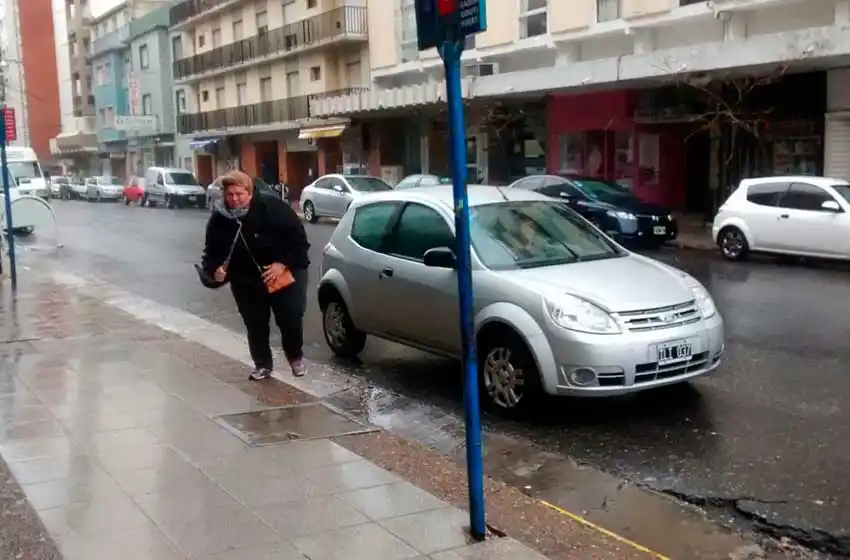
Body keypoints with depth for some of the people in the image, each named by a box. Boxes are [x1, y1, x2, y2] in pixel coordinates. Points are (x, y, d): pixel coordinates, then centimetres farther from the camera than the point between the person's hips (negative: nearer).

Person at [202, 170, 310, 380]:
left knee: (291, 321, 5)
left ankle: (296, 358, 31)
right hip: (246, 282, 3)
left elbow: (298, 238, -19)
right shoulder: (218, 219, -9)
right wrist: (214, 269, -20)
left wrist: (283, 264, -26)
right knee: (255, 326, 9)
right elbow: (212, 252, 1)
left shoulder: (272, 208, -22)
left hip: (284, 275, -3)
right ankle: (262, 364, 28)